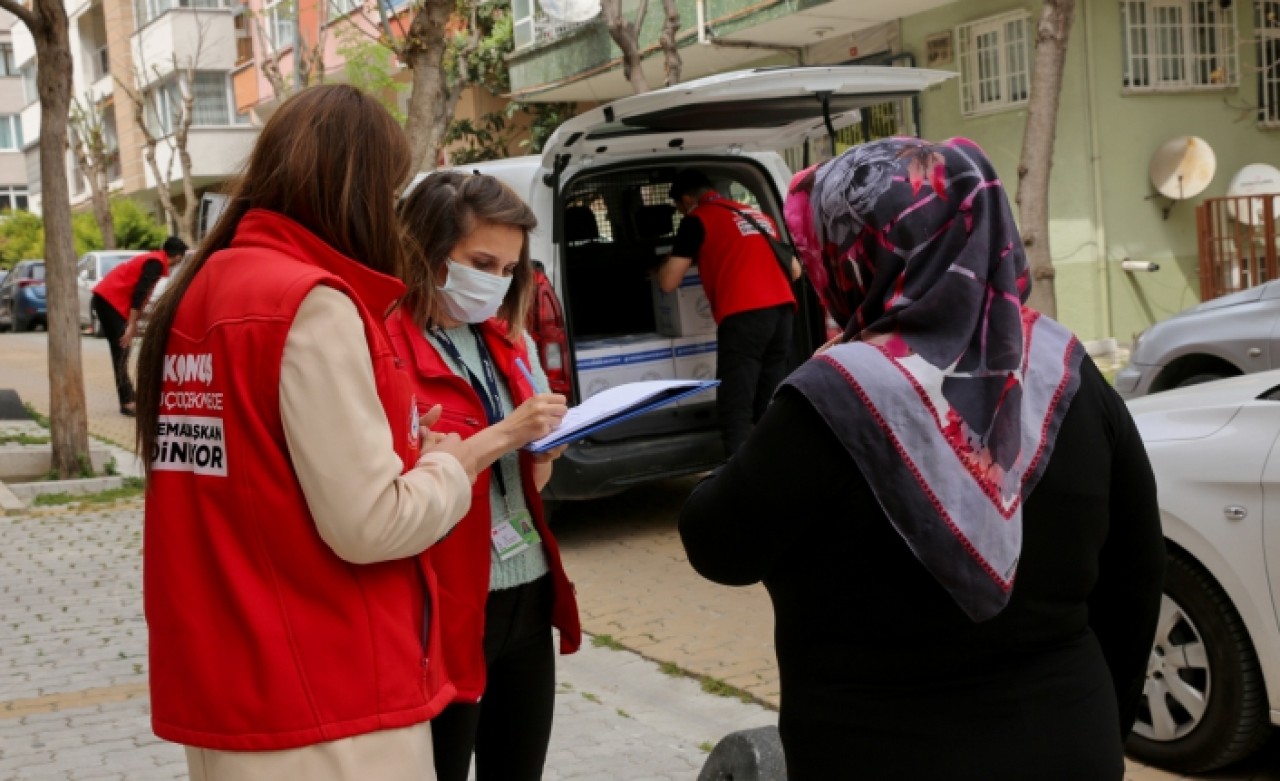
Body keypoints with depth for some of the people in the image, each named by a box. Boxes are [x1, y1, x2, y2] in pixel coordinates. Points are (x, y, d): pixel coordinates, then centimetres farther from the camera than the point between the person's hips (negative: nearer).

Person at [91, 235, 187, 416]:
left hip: (106, 298, 10)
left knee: (120, 351, 11)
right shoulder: (156, 263, -11)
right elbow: (139, 294, -19)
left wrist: (132, 323, 25)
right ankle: (127, 402, -13)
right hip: (110, 300, -10)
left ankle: (128, 399, 15)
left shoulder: (153, 259, 18)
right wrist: (131, 326, -21)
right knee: (121, 351, -11)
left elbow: (139, 292, 23)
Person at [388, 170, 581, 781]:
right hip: (447, 608, -7)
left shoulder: (505, 340, 10)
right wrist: (504, 434, -23)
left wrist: (545, 446, -4)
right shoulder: (387, 345, -13)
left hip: (529, 597, 7)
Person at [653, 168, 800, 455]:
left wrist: (656, 272, 29)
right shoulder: (757, 215, 27)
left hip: (744, 316, -7)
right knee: (769, 408, 14)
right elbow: (794, 270, 32)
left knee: (735, 412, -6)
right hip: (782, 310, 7)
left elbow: (669, 283, 6)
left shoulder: (698, 219, 8)